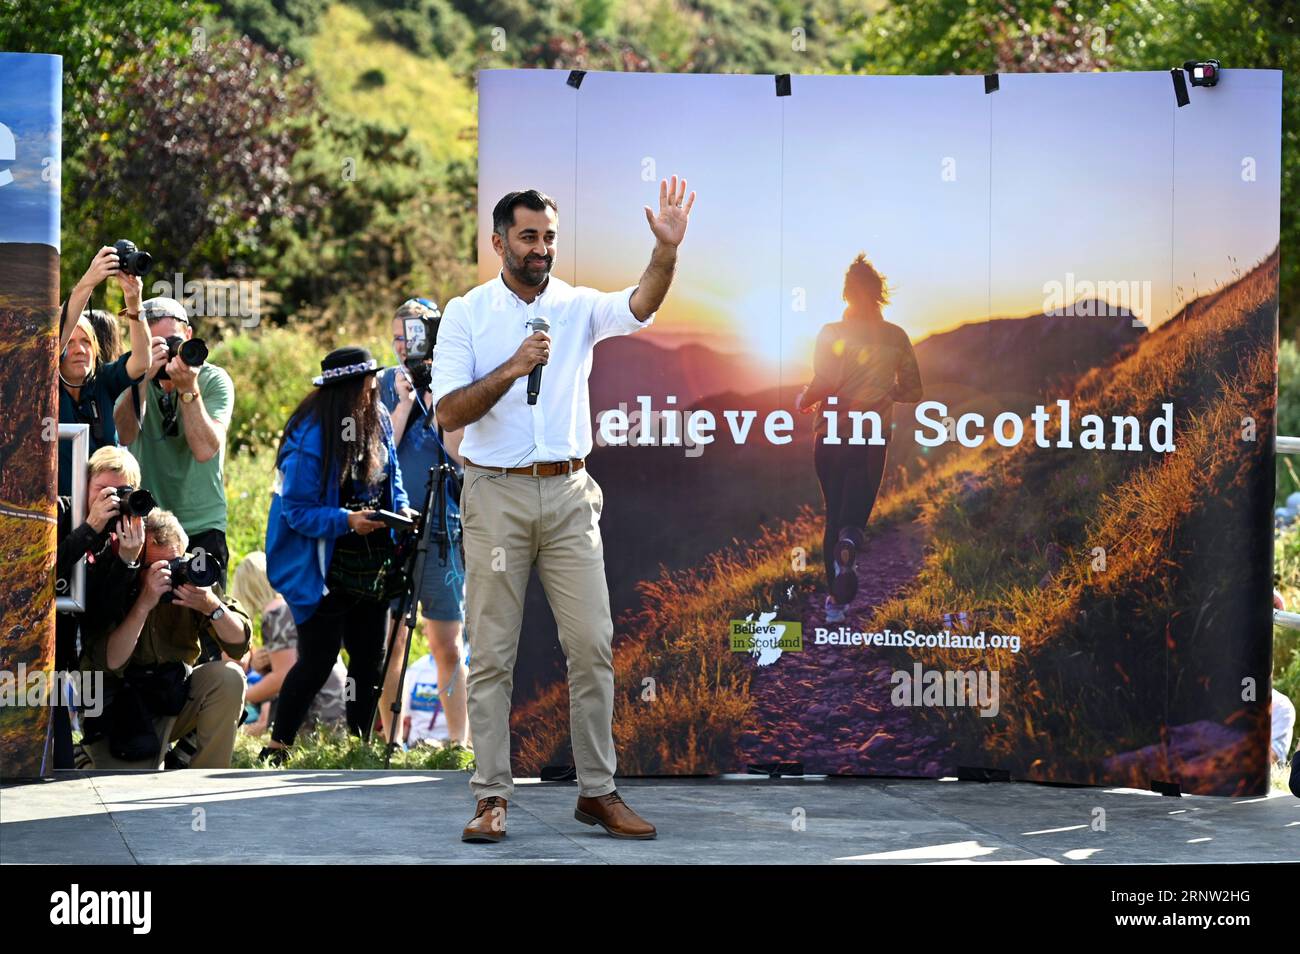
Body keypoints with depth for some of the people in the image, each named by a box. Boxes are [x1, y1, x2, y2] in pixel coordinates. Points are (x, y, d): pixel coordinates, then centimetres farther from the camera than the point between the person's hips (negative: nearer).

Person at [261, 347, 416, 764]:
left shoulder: (377, 420, 3)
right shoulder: (309, 436, -20)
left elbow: (390, 478, 17)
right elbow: (296, 510, -18)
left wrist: (400, 507, -3)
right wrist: (346, 521, -30)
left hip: (371, 570, 7)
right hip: (323, 572, -7)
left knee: (369, 660, 12)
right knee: (317, 662, -6)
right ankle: (276, 749, 7)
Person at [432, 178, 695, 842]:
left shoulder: (578, 307, 6)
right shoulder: (466, 315, 2)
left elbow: (639, 307, -15)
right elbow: (449, 413, -7)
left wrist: (667, 249, -32)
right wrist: (512, 369, -19)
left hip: (568, 494, 2)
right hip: (495, 494, -2)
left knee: (592, 645, 0)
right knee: (492, 653, 1)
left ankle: (597, 792, 8)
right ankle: (491, 798, 6)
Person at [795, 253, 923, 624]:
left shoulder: (831, 333, -6)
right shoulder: (896, 337, 2)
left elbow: (824, 383, -16)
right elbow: (912, 392, 5)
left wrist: (804, 400, 4)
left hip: (831, 438, 0)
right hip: (873, 441, 0)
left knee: (834, 515, 14)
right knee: (855, 516, 6)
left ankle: (836, 599, 12)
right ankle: (847, 551, -31)